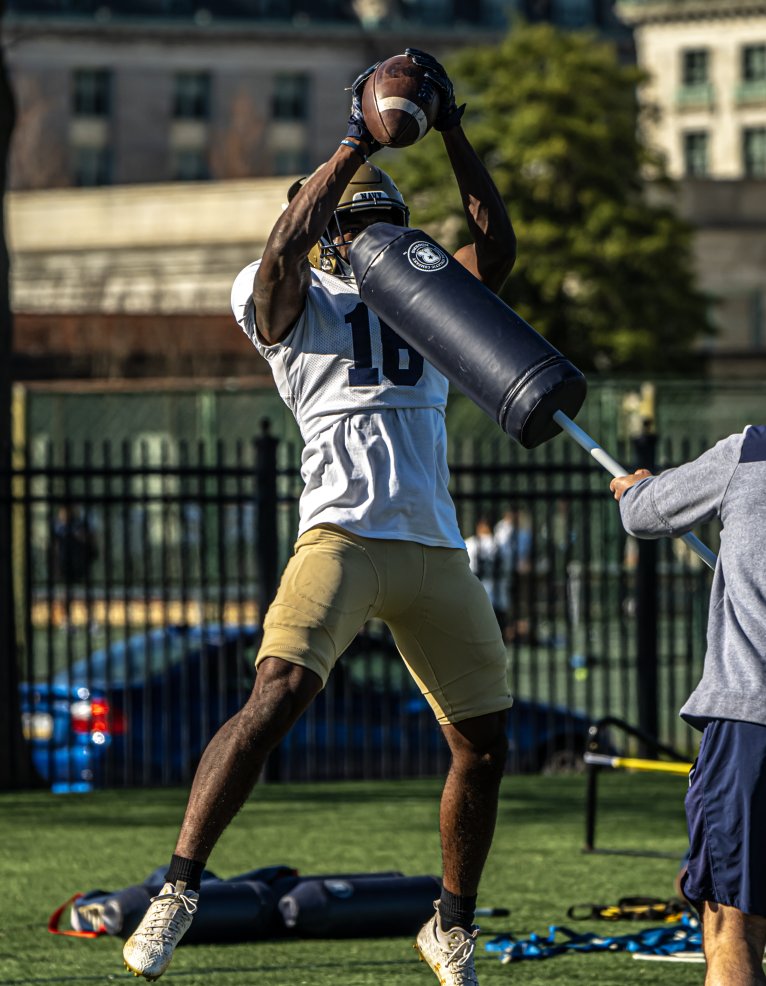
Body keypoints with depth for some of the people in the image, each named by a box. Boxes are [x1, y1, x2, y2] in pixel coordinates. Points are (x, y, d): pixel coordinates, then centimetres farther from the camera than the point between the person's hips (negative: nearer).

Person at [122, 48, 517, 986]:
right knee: (274, 699, -23)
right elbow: (284, 246, -12)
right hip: (344, 534, -6)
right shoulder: (294, 302, 9)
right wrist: (356, 143, -9)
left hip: (437, 548, 6)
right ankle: (179, 889, -18)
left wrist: (450, 133, 6)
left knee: (483, 745, 6)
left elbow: (495, 247, 12)